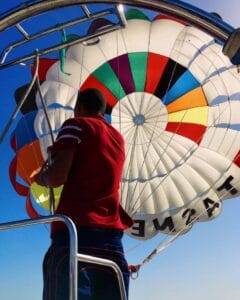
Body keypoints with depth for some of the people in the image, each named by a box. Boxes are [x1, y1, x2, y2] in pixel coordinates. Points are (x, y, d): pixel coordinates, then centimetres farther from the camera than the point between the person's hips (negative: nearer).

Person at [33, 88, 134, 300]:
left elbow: (57, 177, -7)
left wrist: (42, 177, 16)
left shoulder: (76, 125, 7)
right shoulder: (118, 138, 25)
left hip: (75, 234, -6)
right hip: (112, 238, 6)